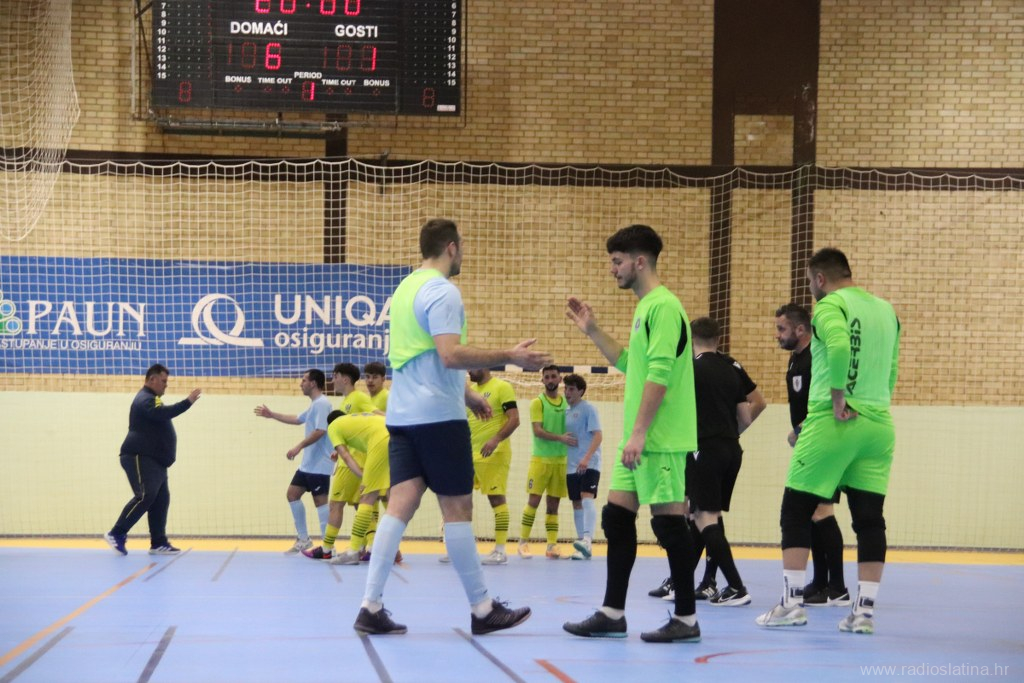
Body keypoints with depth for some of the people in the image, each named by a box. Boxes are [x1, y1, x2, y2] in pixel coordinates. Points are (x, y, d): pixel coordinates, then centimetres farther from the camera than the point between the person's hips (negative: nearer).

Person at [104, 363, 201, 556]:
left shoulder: (150, 399, 23)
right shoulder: (145, 399, -11)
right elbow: (161, 413, -30)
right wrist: (188, 402, -31)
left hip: (154, 460, 11)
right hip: (140, 458, -11)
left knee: (161, 500, 4)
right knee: (145, 496, -19)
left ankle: (158, 543, 4)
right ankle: (116, 534, -16)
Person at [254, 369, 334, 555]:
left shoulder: (322, 404, -14)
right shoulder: (314, 405, 18)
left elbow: (320, 431, -24)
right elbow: (297, 419, 32)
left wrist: (299, 447, -27)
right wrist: (271, 415, 35)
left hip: (319, 464, -10)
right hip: (308, 463, 10)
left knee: (320, 501, -9)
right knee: (292, 494, 11)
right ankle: (303, 539, 17)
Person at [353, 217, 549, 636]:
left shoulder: (406, 288, 17)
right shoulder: (441, 291, -11)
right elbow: (451, 354, -22)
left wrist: (465, 393, 29)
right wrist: (509, 357, -20)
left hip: (403, 413, 8)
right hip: (438, 415, -8)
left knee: (400, 504, 2)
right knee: (457, 509, -1)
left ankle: (371, 606, -5)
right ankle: (482, 609, 6)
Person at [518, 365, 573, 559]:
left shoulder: (566, 403, 11)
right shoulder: (537, 402, -2)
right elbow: (537, 430, -12)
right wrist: (560, 438, -24)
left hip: (561, 460, 4)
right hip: (541, 458, -4)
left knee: (553, 504, 4)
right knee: (534, 500, -6)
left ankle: (552, 545, 3)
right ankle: (523, 542, 1)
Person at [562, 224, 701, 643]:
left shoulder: (663, 306, -13)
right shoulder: (645, 308, 17)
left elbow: (659, 373, -20)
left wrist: (639, 431, -22)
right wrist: (592, 330, 20)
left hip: (660, 439, -10)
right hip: (641, 439, 10)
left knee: (669, 521, -5)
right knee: (616, 517, 10)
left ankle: (686, 619, 2)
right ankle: (612, 614, 15)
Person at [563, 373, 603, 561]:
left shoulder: (588, 409, -5)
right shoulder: (567, 412, 15)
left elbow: (598, 436, -13)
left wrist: (586, 458, -23)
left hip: (589, 464, -7)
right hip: (572, 466, 7)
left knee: (587, 498, -21)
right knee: (577, 503, 6)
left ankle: (587, 540, -30)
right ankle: (582, 548, 8)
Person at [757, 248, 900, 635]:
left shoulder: (830, 306, -6)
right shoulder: (886, 310, 16)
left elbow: (839, 346, -25)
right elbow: (891, 368, 14)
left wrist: (837, 398, -16)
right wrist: (876, 403, 13)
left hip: (833, 423, -6)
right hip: (878, 424, 6)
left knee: (796, 512, 4)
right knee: (869, 518, 6)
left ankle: (791, 603, 3)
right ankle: (865, 610, 4)